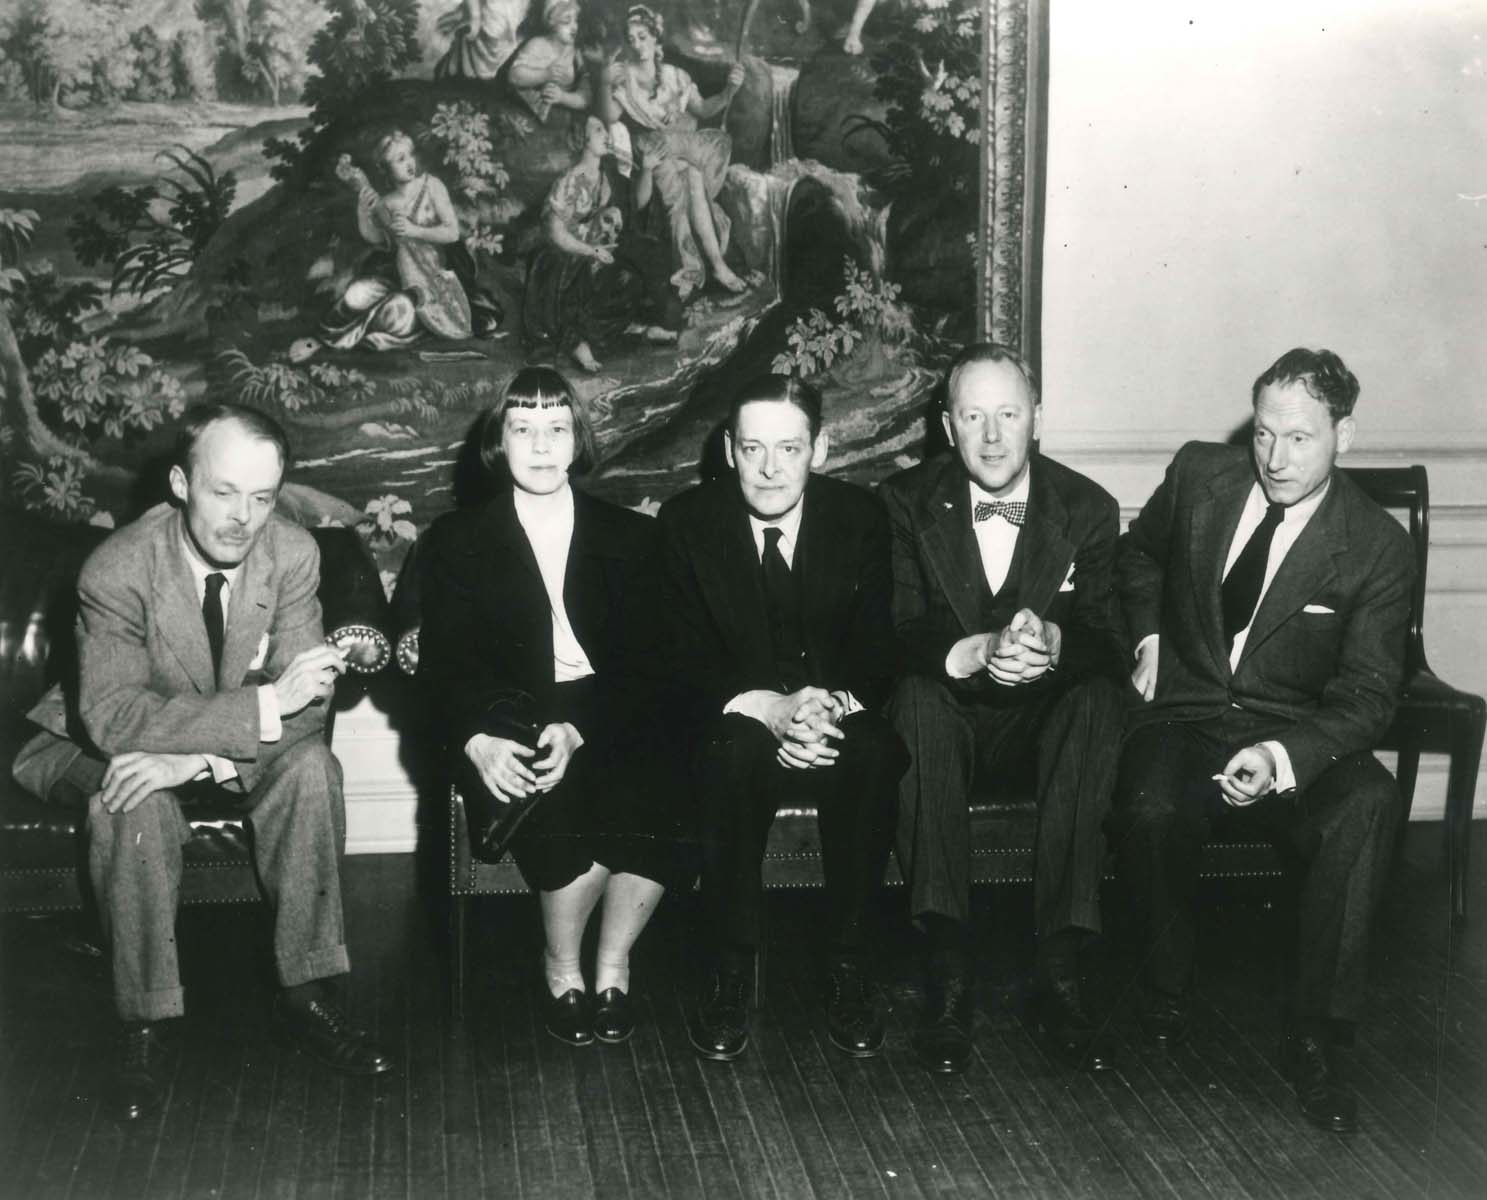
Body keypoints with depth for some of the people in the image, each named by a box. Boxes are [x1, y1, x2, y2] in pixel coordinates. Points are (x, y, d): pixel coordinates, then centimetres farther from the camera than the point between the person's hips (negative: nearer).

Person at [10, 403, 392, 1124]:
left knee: (310, 764, -26)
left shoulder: (293, 555, -15)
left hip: (241, 748, 3)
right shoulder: (117, 571, -25)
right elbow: (112, 715, -34)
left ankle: (304, 995, -17)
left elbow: (305, 705, -18)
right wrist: (266, 704, -44)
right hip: (111, 749, -3)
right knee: (134, 802, -34)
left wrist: (200, 757, -36)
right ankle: (143, 1029, -21)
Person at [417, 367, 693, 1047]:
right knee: (562, 809, -33)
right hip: (510, 721, -1)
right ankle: (563, 972, -7)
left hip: (614, 722, 1)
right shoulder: (455, 542, 12)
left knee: (660, 802, -31)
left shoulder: (630, 538, 12)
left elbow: (643, 663, 1)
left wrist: (578, 729, -18)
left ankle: (612, 966, -7)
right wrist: (478, 741, -19)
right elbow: (443, 666, 3)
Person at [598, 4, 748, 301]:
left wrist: (729, 90, -6)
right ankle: (716, 264, -37)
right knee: (692, 179, -32)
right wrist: (605, 85, -23)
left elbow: (703, 110, 10)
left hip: (686, 148, 3)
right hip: (649, 151, -3)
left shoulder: (675, 76, 16)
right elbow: (609, 117, -6)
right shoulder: (623, 77, 7)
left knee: (690, 181, -33)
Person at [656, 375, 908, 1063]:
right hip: (734, 722, -1)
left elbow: (877, 652, -2)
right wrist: (769, 709, -26)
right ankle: (729, 973, -24)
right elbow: (687, 662, -7)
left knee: (875, 754, -33)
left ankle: (847, 969, -22)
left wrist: (832, 707, -25)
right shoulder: (687, 521, -3)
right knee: (733, 751, -36)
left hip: (837, 722, 1)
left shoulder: (860, 518, 0)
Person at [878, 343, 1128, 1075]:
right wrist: (973, 653, -34)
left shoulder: (1087, 510, 1)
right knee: (918, 695, -34)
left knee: (1096, 699, -31)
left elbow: (1108, 647, -9)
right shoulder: (905, 503, -2)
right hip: (947, 715, -1)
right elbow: (893, 637, -13)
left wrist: (1052, 643, -34)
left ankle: (1058, 973, -31)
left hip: (1043, 718, 1)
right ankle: (947, 973, -35)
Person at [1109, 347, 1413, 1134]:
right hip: (1185, 715, 1)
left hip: (1294, 734, -1)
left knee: (1367, 804, -35)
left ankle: (1314, 1038, -22)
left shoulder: (1378, 547, -8)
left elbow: (1365, 693, -11)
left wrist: (1282, 758, -29)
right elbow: (1139, 554, 22)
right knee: (1151, 810, -34)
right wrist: (1149, 638, 6)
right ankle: (1168, 990, -4)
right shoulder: (1199, 475, -1)